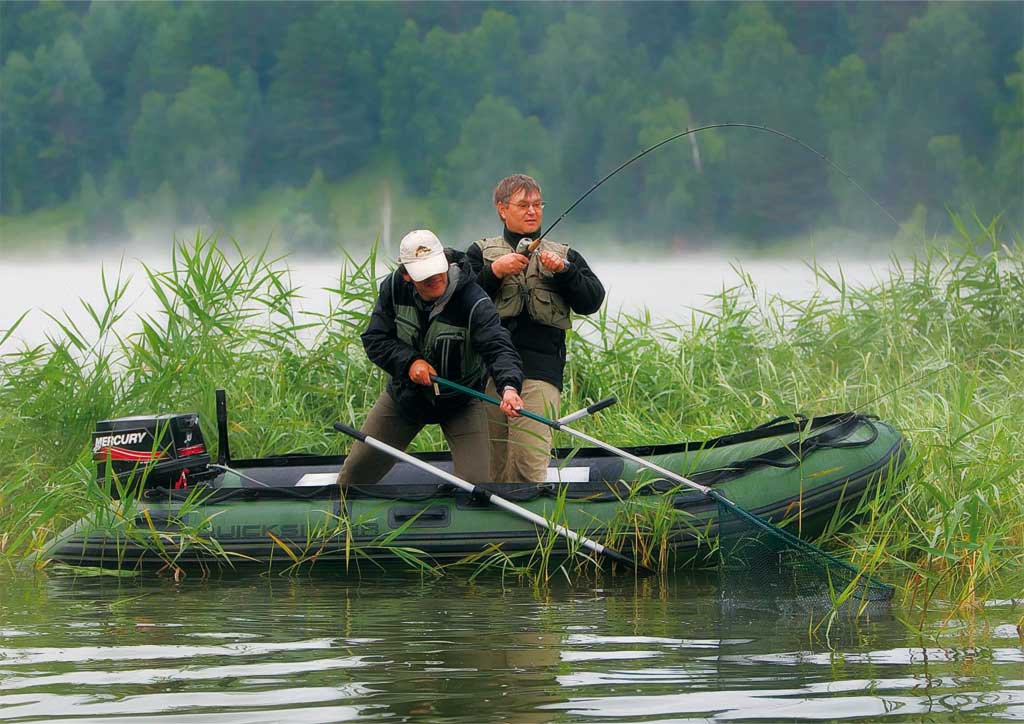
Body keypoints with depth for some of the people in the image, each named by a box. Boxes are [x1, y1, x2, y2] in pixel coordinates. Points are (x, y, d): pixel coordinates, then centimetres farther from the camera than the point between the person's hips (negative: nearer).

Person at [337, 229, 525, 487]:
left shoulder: (474, 303, -29)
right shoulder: (395, 287, -15)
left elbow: (498, 348, -40)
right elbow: (374, 339, -9)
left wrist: (509, 387, -60)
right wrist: (409, 361, -27)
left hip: (460, 402, -3)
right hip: (405, 394, 3)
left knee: (475, 482, -17)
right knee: (357, 470, 9)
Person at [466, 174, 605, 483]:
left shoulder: (565, 256, 20)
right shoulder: (481, 252, 18)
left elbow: (592, 301, 7)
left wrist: (563, 271, -6)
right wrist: (494, 271, -7)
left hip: (540, 370, -1)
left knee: (530, 461, -15)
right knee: (490, 462, -1)